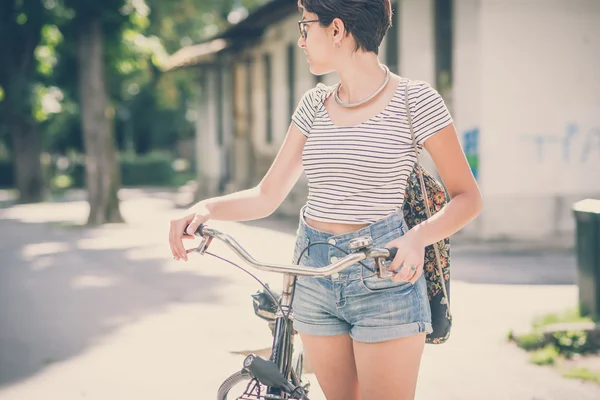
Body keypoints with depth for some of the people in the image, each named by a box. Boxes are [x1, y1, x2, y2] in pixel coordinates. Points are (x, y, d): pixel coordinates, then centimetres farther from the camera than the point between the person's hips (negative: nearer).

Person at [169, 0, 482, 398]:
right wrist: (206, 208, -8)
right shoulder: (315, 104, 9)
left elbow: (467, 197, -4)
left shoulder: (414, 99, -6)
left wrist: (419, 237, -23)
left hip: (385, 278, -5)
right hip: (314, 276, 5)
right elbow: (268, 195, 10)